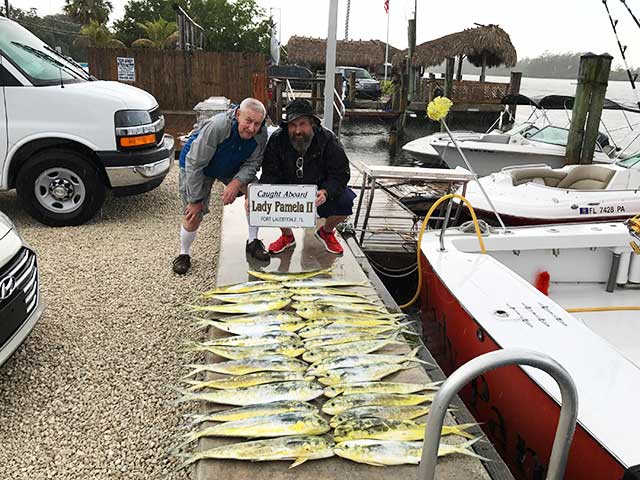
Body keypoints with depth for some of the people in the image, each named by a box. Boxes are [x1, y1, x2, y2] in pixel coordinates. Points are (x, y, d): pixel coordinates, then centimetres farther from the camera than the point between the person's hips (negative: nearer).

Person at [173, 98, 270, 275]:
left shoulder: (261, 133, -25)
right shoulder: (217, 127, -39)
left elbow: (252, 163, -14)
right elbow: (194, 164, -31)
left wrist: (237, 182, -34)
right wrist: (195, 200, -25)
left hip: (232, 167, 4)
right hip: (195, 166, -4)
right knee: (194, 215, -10)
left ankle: (253, 242, 1)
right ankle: (184, 254, 20)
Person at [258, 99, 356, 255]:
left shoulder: (327, 139, -18)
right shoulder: (277, 139, -15)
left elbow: (340, 172, -19)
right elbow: (270, 173, -16)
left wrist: (326, 192, -39)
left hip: (320, 189, -1)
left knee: (345, 200, -26)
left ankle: (326, 232, 9)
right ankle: (287, 236, 5)